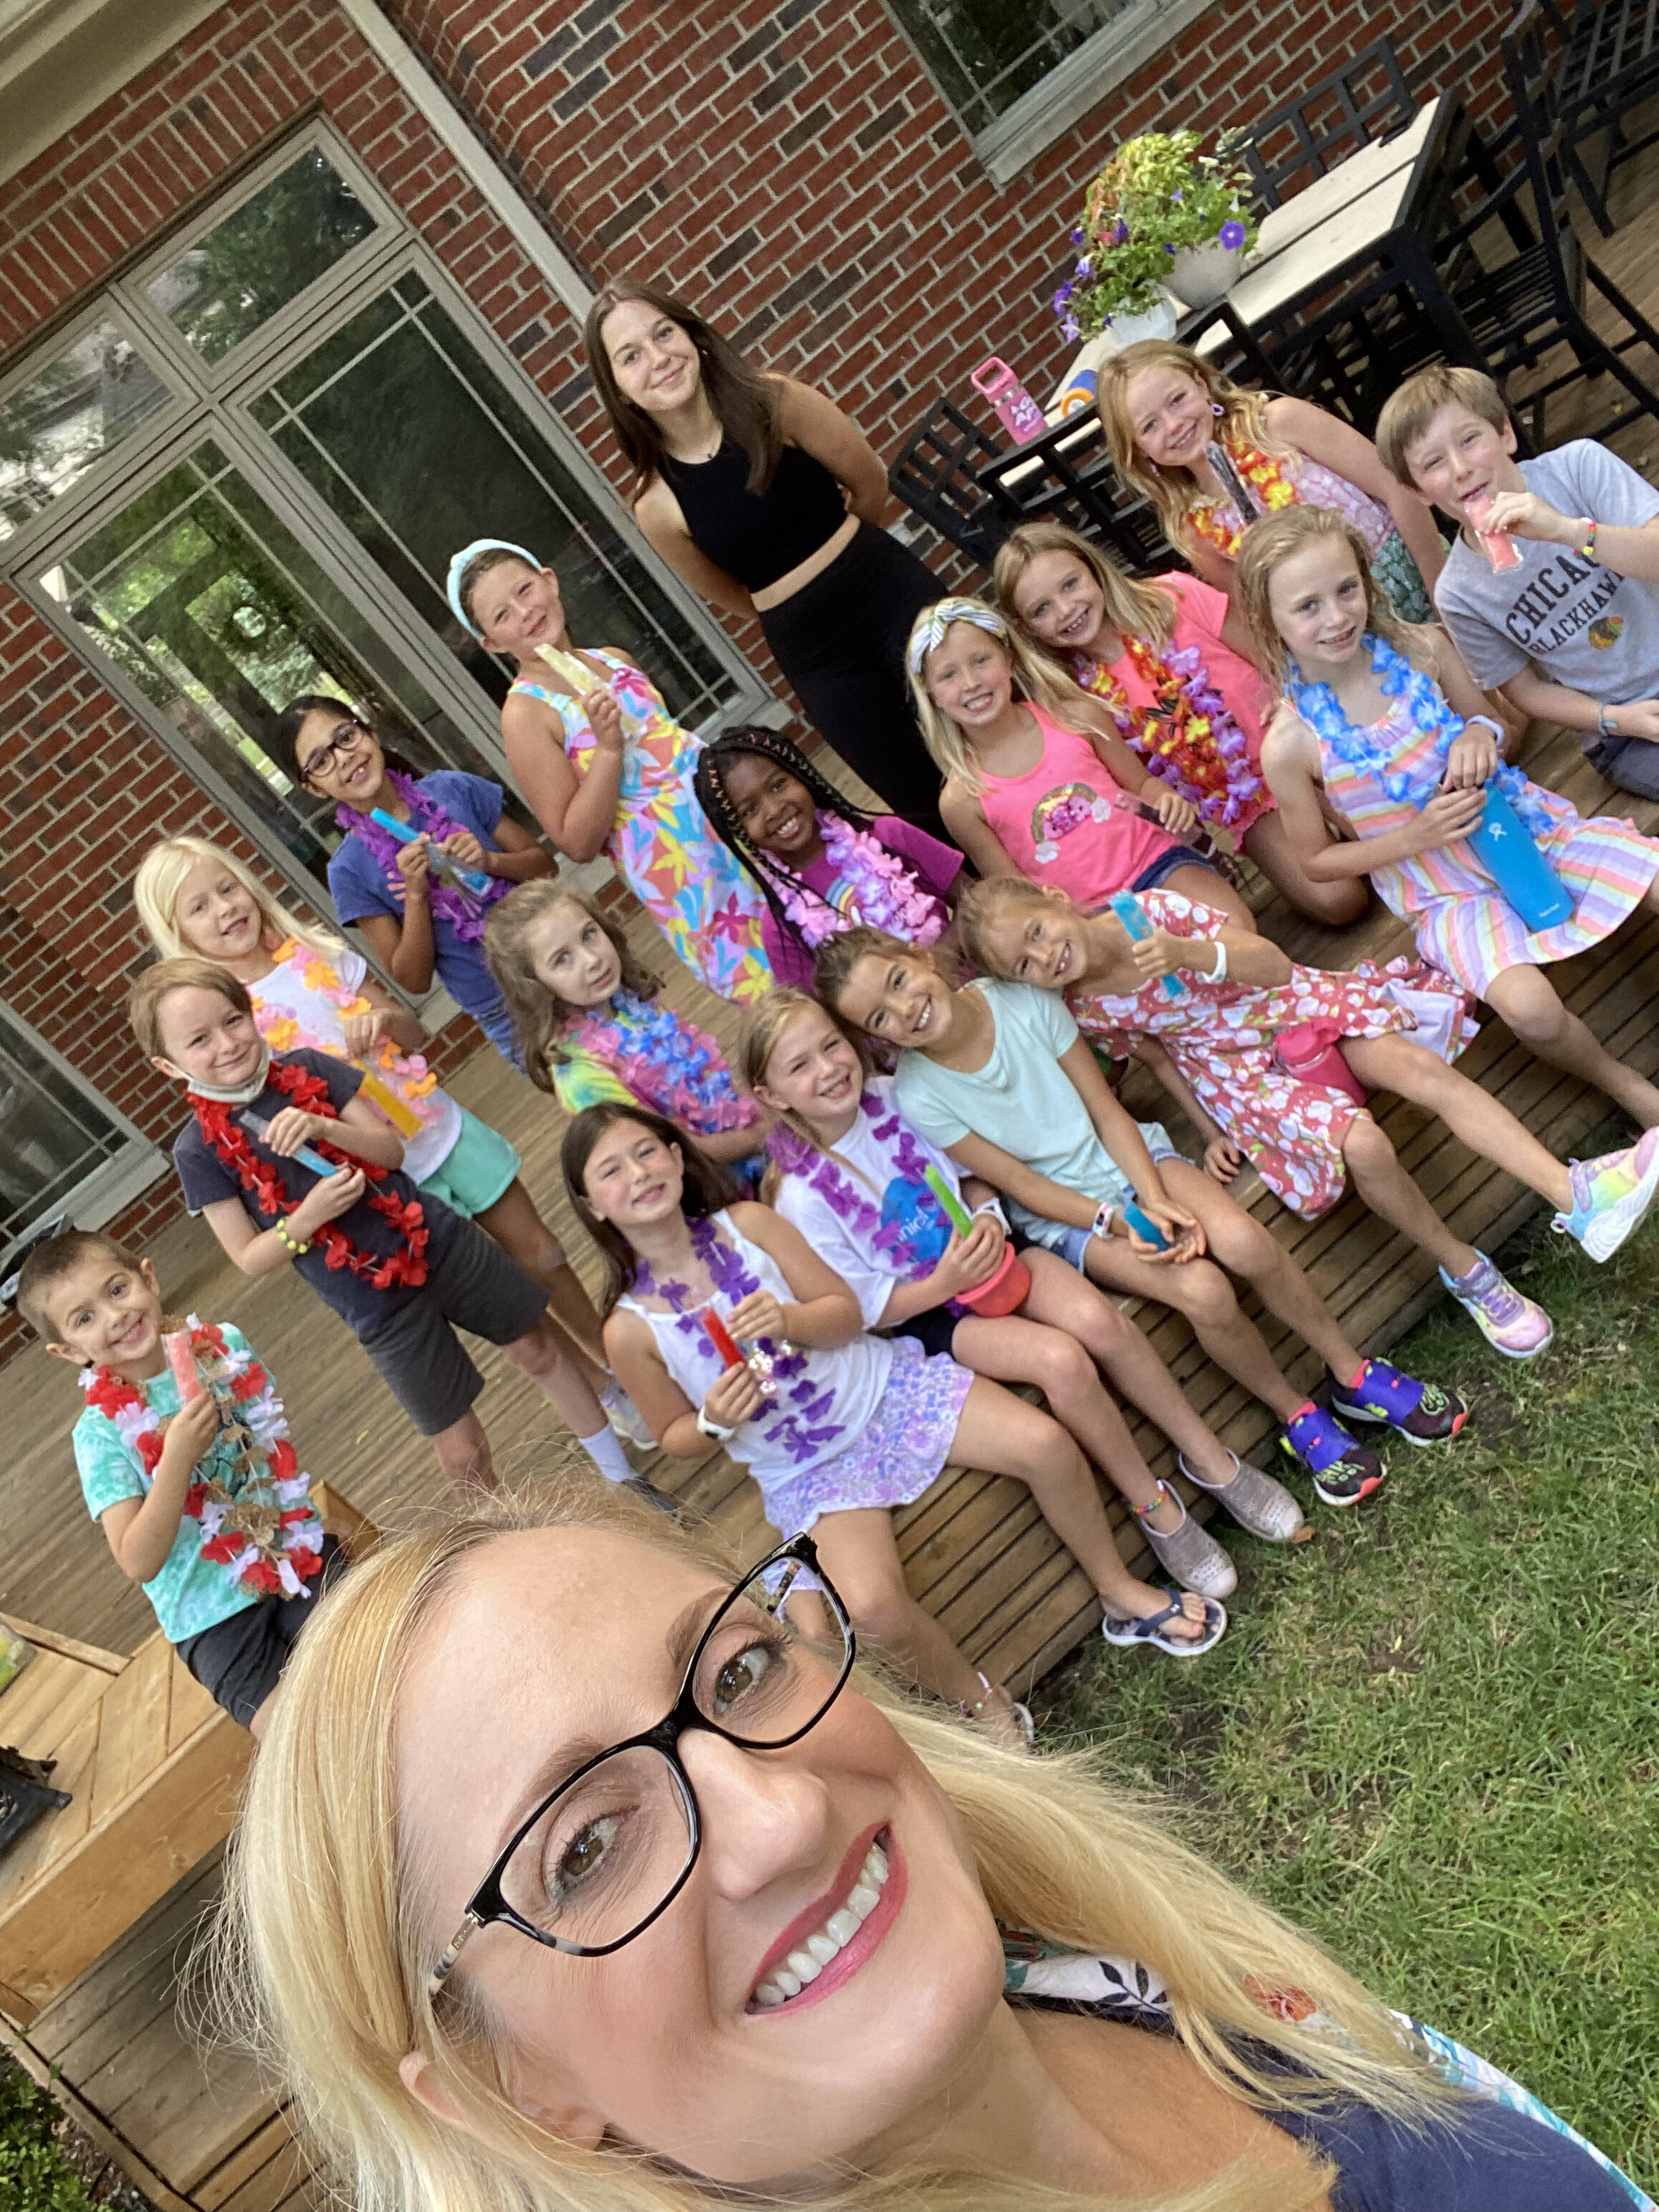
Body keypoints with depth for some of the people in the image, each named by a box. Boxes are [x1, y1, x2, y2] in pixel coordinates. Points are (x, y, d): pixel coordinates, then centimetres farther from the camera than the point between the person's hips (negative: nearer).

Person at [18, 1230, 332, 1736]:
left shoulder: (225, 1344, -3)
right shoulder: (102, 1432, -12)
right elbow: (138, 1563, -18)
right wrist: (177, 1458, -29)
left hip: (298, 1551, 3)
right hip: (213, 1614, -2)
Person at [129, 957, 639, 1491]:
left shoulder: (306, 1069, -4)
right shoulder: (200, 1149, -9)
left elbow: (391, 1148, -4)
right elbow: (250, 1259, -7)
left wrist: (324, 1127, -22)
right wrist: (307, 1217, -25)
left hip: (439, 1243, 2)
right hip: (373, 1303, -2)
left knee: (539, 1348, 14)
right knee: (461, 1449, 6)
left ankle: (623, 1477, 36)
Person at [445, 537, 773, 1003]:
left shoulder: (614, 661, 9)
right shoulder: (525, 713, -9)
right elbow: (577, 844, -12)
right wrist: (608, 748, -21)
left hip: (735, 822, 6)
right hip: (679, 869, -6)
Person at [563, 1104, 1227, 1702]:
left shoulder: (747, 1223, -9)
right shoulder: (631, 1327, -13)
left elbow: (846, 1313, -4)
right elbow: (676, 1437, 0)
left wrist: (790, 1320, -26)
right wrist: (716, 1421, -23)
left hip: (883, 1385, 2)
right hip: (807, 1472, -2)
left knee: (1047, 1444, -14)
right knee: (875, 1607, -28)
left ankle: (1118, 1588, 14)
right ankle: (982, 1704, 4)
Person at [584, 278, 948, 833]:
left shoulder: (774, 403, -12)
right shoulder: (656, 504, -11)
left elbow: (870, 484, 2)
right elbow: (732, 598, 4)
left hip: (894, 594, 0)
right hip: (816, 659, 0)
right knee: (928, 809, 6)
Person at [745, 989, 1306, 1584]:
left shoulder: (893, 1099, -5)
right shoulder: (802, 1198, -16)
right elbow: (866, 1308, -10)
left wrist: (989, 1219, -12)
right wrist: (944, 1284, -25)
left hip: (981, 1251, 4)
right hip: (924, 1310, -4)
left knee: (1097, 1317, -23)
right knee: (1062, 1360, -26)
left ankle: (1207, 1456, -3)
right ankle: (1156, 1510, -6)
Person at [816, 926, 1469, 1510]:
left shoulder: (1022, 998, -14)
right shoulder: (919, 1097, -18)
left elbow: (1107, 1111, -7)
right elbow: (1020, 1186, -12)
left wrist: (1156, 1199, -18)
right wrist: (1114, 1222, -23)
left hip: (1128, 1157, 3)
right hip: (1066, 1215, -2)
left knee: (1243, 1241, -23)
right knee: (1203, 1290, -25)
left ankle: (1352, 1372, 2)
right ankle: (1298, 1416, 1)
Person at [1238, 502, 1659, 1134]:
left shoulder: (1421, 648, -9)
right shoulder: (1291, 743, -18)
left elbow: (1486, 719, 10)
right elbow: (1317, 859, -5)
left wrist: (1481, 734, -16)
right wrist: (1416, 837, -19)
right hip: (1444, 892, -4)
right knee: (1528, 1006, -29)